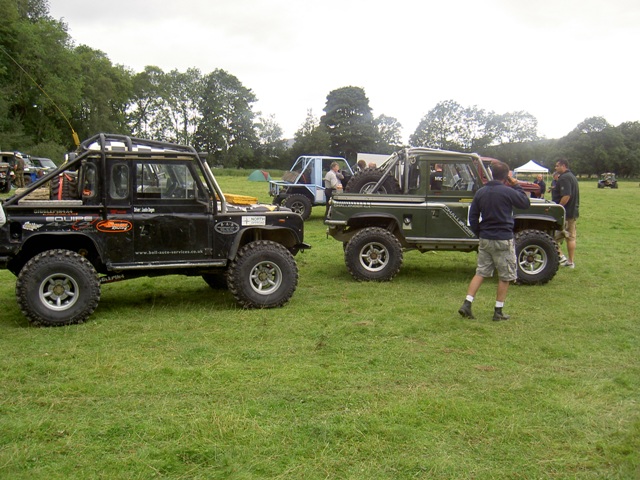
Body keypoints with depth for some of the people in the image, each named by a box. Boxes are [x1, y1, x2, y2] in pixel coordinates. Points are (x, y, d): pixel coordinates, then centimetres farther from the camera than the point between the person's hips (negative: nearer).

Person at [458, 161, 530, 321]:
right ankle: (498, 312, 11)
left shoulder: (480, 192, 5)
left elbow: (473, 217, 7)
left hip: (485, 240, 5)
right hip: (503, 240, -5)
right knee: (505, 277, 7)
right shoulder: (508, 192, -13)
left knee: (481, 272, 13)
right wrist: (516, 185, 5)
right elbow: (525, 203, 2)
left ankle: (467, 305, 3)